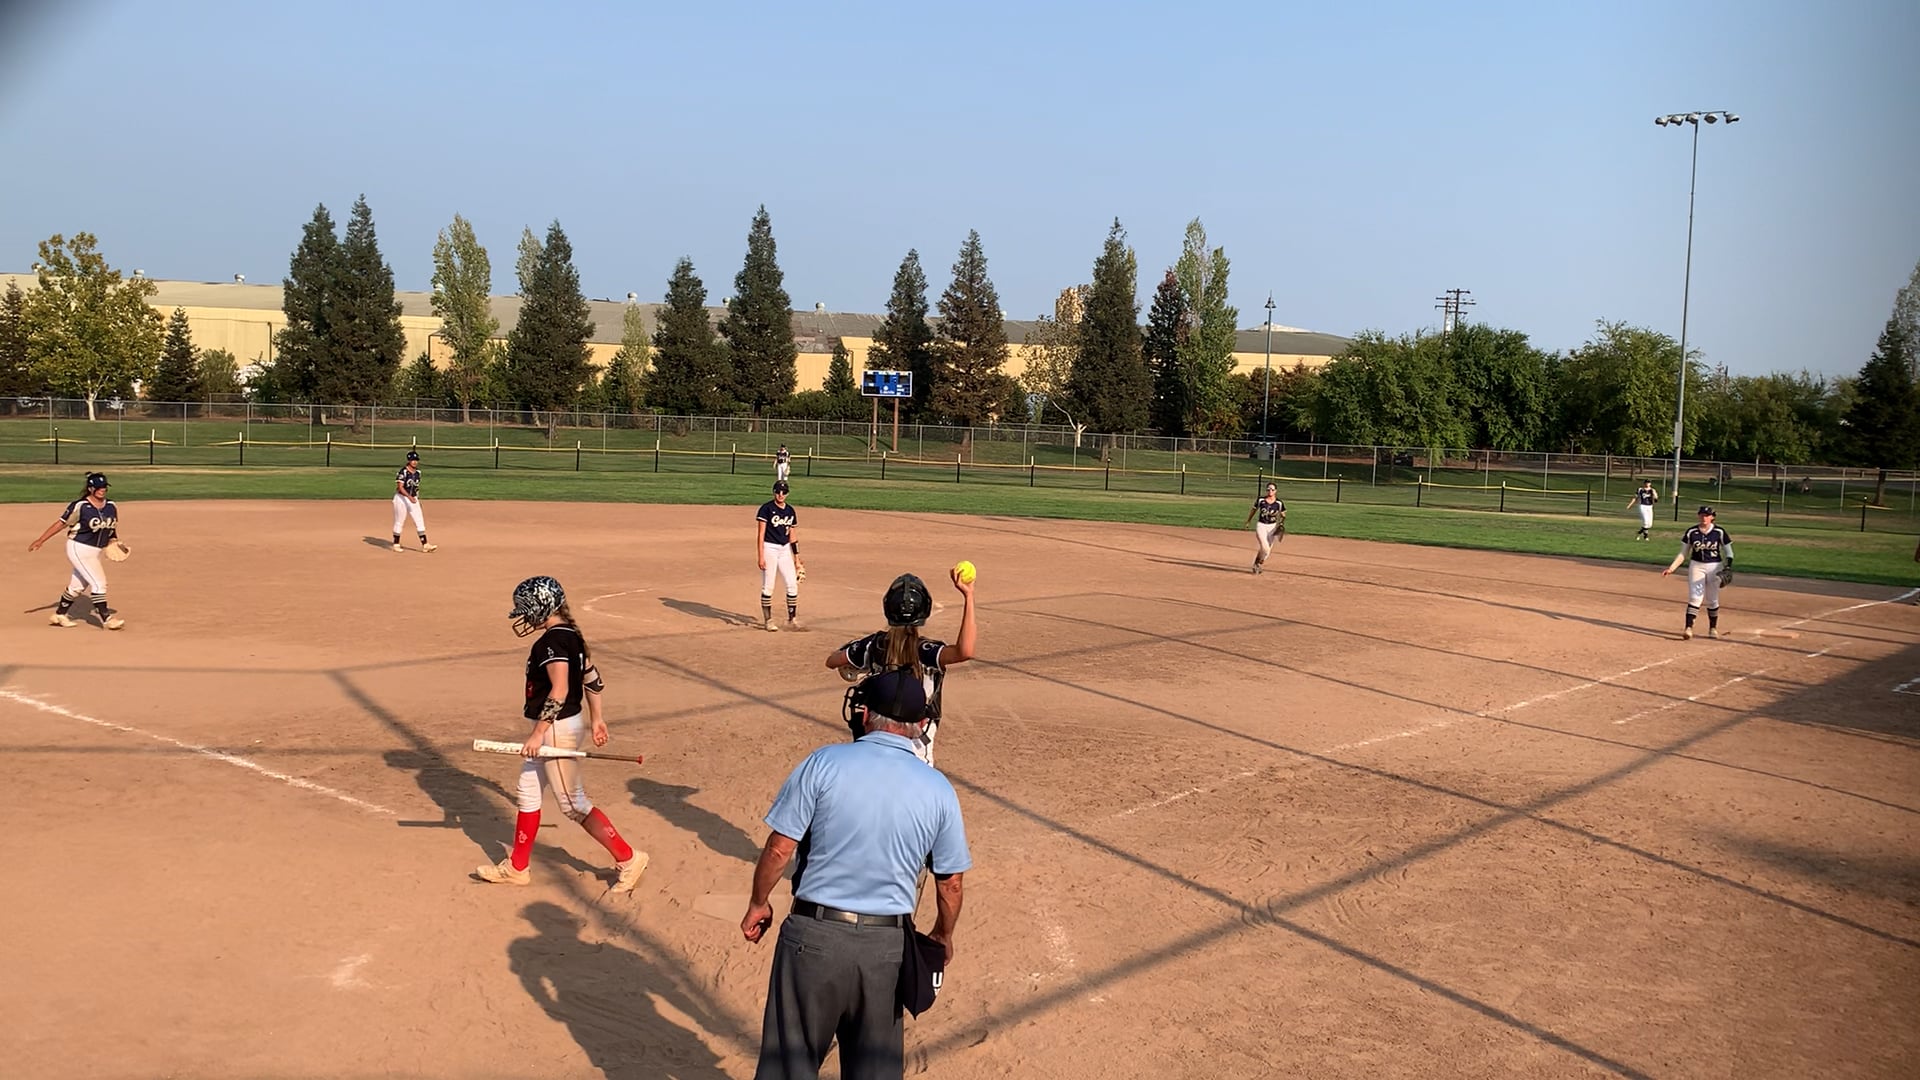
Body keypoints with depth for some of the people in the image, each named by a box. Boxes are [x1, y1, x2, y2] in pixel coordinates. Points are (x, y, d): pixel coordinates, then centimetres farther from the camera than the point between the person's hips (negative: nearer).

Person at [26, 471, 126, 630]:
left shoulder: (111, 506, 2)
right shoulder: (80, 506, -15)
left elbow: (113, 528, 14)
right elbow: (61, 523, -10)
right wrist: (40, 541, -9)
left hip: (96, 552, 7)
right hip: (79, 549, -7)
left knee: (78, 586, 18)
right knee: (99, 583, -13)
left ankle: (59, 615, 34)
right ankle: (106, 619, -10)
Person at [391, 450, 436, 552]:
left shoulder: (418, 472, 6)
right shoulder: (403, 471, -15)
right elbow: (400, 487, -20)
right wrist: (409, 497, -31)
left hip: (413, 499, 6)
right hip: (402, 498, -6)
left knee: (420, 522, -1)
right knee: (399, 522, 5)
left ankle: (425, 545, -3)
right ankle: (396, 544, 18)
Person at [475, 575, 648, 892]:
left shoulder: (552, 641, -21)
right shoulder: (571, 634, 8)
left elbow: (559, 691, -27)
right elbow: (593, 678, 14)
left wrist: (538, 733, -23)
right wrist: (596, 718, 21)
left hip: (556, 729, -10)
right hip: (562, 725, 10)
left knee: (573, 803, -1)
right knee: (528, 791, 18)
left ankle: (628, 858, 4)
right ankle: (517, 867, 28)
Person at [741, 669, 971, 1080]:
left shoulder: (824, 762, -8)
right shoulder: (938, 789, -1)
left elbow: (779, 847, -7)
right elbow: (951, 881, 6)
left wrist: (759, 903, 10)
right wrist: (943, 936, 23)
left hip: (815, 935, -2)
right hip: (887, 945, 2)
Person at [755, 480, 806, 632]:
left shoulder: (791, 511, 9)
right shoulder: (766, 508, -8)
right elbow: (760, 534, -10)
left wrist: (797, 559, 12)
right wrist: (760, 557, -17)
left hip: (785, 550, 5)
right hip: (769, 549, -5)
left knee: (793, 584, 1)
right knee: (768, 586, -1)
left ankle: (792, 619, 11)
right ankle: (767, 620, 9)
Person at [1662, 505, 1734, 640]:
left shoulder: (1719, 532, -5)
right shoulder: (1691, 532, 0)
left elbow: (1728, 552, 0)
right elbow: (1683, 554, 5)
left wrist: (1728, 568, -15)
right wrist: (1671, 568, -3)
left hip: (1714, 567, -1)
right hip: (1696, 566, 1)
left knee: (1712, 600, 8)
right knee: (1694, 598, -10)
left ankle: (1713, 628, 24)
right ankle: (1689, 628, -17)